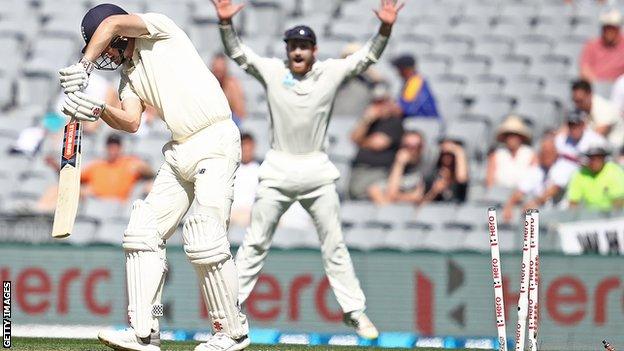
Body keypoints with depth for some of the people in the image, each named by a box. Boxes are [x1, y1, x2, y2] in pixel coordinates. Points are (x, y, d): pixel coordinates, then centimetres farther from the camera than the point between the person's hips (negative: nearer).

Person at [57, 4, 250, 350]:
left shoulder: (161, 28, -2)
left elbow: (113, 23, -20)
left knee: (205, 241, -16)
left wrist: (84, 66, -23)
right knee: (144, 232, 2)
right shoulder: (129, 73, 17)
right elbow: (131, 121, 1)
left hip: (216, 142, -9)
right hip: (180, 152, 9)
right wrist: (99, 111, -17)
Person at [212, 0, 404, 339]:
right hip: (277, 170, 0)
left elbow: (368, 56, -8)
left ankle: (354, 311, 11)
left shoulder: (331, 72, -1)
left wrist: (385, 28, -25)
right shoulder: (271, 71, -2)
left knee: (334, 245, 5)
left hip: (317, 171, 0)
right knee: (255, 242, 5)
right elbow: (237, 52, -8)